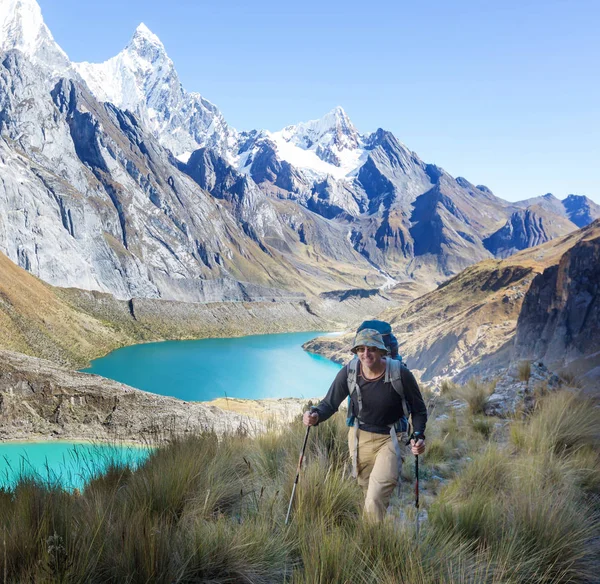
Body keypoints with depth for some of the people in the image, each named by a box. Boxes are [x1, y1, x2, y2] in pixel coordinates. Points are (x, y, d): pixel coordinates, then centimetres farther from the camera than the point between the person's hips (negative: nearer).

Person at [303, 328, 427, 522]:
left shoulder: (400, 374, -20)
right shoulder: (349, 373, -15)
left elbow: (418, 409, -7)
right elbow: (330, 403, -7)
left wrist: (418, 435, -23)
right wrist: (316, 415, -29)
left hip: (390, 440, -3)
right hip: (360, 438, 3)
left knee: (375, 500, -16)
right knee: (369, 494, 20)